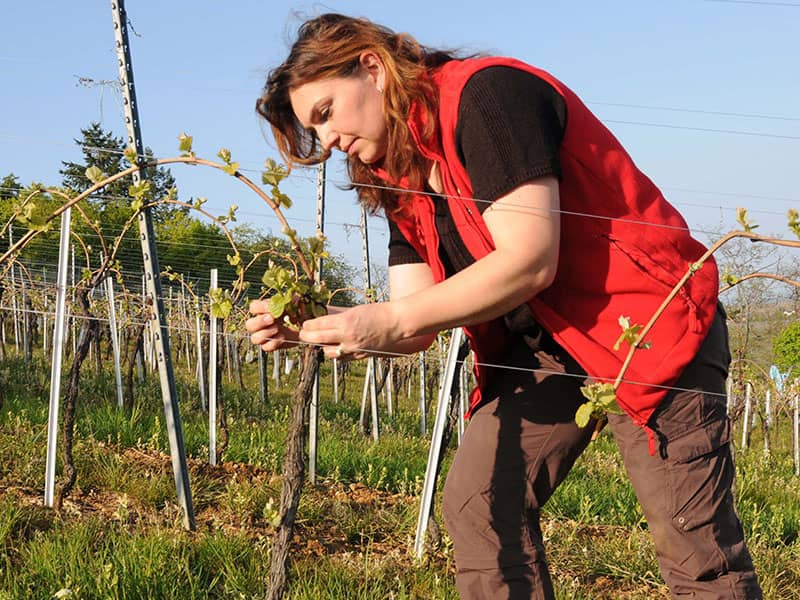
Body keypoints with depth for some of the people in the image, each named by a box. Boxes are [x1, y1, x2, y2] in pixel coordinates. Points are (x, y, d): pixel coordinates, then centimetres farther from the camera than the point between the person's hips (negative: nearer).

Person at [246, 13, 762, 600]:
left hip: (649, 324, -8)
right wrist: (316, 325, -12)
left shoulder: (486, 95, -18)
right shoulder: (400, 179, 8)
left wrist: (390, 320, -26)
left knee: (696, 540, -9)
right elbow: (415, 325, 4)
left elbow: (529, 260, -26)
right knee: (475, 506, 1)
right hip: (542, 346, 9)